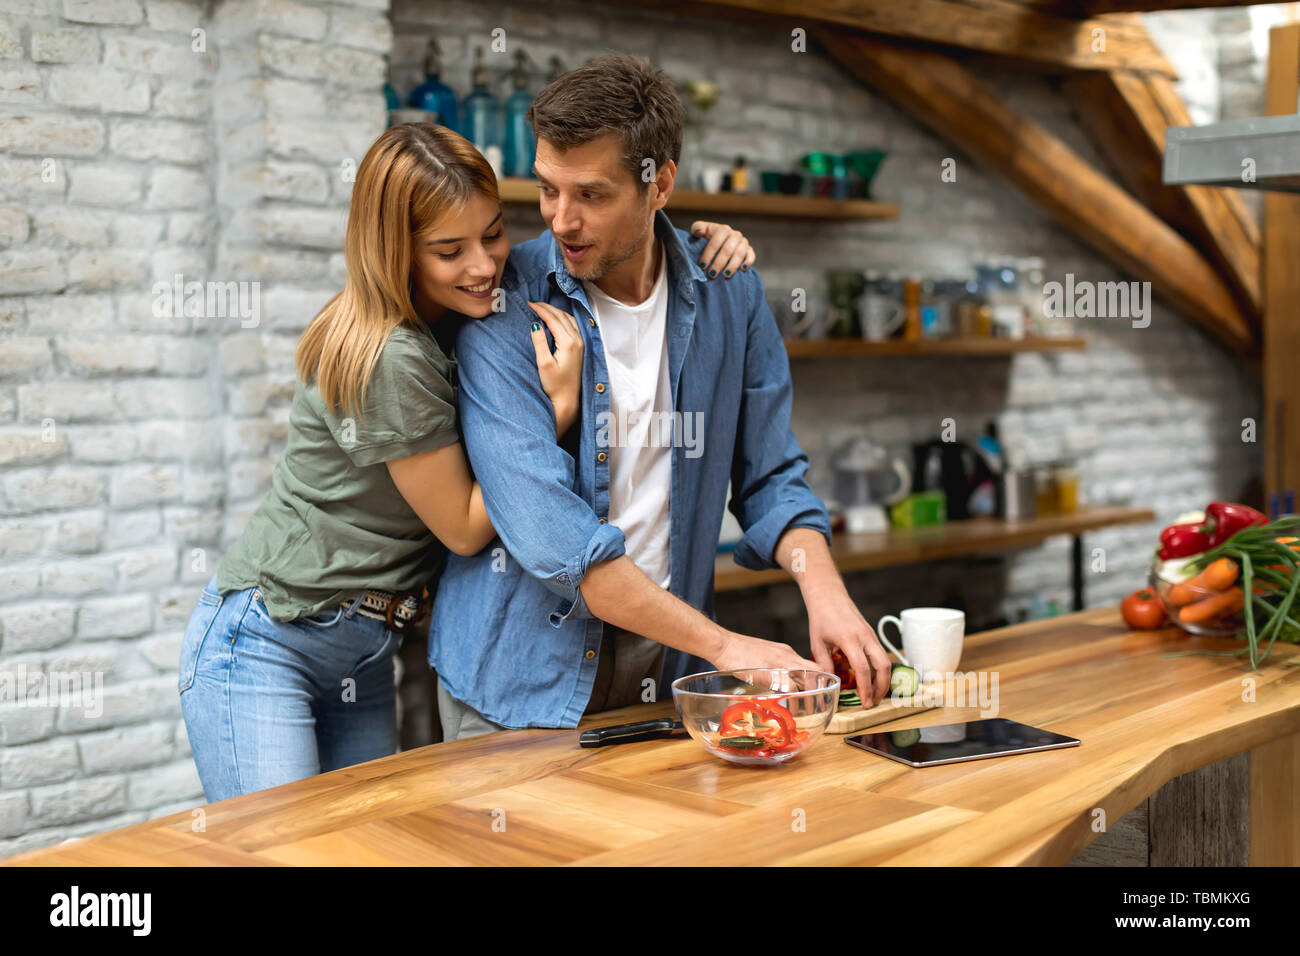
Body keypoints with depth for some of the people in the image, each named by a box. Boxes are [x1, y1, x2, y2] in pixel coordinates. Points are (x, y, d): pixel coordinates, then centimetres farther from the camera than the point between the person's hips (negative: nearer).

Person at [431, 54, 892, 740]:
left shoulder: (729, 294, -2)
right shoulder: (501, 304, -15)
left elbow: (770, 479, 7)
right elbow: (547, 530, -23)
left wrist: (824, 591, -13)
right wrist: (723, 645, -23)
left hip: (667, 668, 3)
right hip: (521, 676, -3)